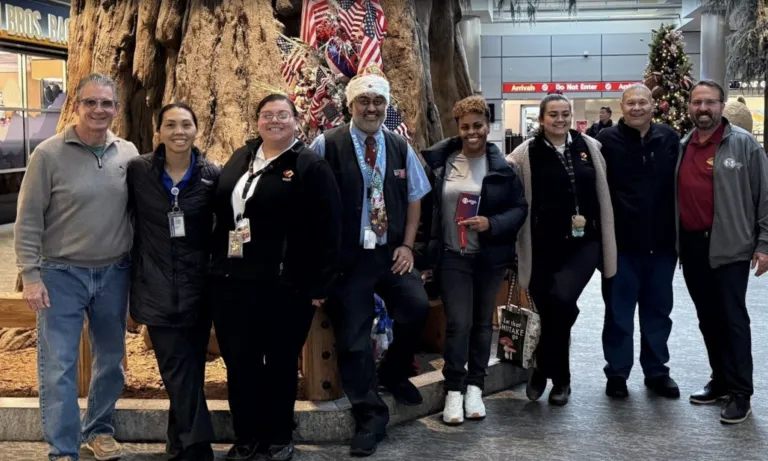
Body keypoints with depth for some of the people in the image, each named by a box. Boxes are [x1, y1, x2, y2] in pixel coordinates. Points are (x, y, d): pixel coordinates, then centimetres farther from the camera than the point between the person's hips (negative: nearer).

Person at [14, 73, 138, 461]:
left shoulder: (128, 154, 2)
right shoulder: (49, 154, -9)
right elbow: (28, 220, -7)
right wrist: (30, 275, -11)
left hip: (114, 274, 4)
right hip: (61, 274, -4)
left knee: (111, 359, 15)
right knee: (58, 366, -1)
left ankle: (99, 430, 34)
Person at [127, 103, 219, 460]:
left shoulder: (212, 175, -1)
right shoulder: (138, 171, -2)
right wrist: (133, 263, 5)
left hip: (197, 287, 1)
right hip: (157, 287, -1)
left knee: (190, 369, 8)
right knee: (179, 369, -4)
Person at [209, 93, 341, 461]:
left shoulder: (311, 166, -5)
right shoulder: (240, 158, 13)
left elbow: (327, 229, -10)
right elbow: (220, 210, 18)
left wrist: (320, 283, -13)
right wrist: (216, 263, 13)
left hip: (284, 285, -5)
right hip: (232, 281, 5)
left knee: (281, 363, 8)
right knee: (238, 362, 10)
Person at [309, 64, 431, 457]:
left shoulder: (400, 147, 9)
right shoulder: (326, 145, -5)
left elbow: (414, 197, 13)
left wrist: (407, 245, 2)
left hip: (391, 253, 3)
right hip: (346, 258, -3)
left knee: (417, 306, -18)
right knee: (353, 337, 0)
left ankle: (394, 373, 12)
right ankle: (370, 417, 17)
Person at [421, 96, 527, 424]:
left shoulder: (501, 165, -3)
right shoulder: (441, 160, -2)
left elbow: (520, 207, -2)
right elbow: (427, 206, 4)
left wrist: (492, 224, -16)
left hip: (490, 257, 1)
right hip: (452, 256, -1)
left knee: (483, 322, 11)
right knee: (458, 323, -6)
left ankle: (475, 387, 25)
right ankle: (454, 390, 9)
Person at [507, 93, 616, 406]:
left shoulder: (589, 146, 7)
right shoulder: (527, 152, -1)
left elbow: (603, 194, 13)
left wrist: (606, 239, 12)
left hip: (583, 243, 1)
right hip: (544, 246, 0)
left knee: (563, 300, -21)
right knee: (549, 312, 6)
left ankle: (543, 369, 2)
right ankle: (561, 380, 30)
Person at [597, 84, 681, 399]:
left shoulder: (669, 138, 4)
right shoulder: (607, 140, -5)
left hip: (661, 243, 3)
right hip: (621, 244, -3)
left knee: (658, 311, 14)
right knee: (618, 312, 8)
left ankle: (657, 372, 27)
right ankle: (617, 373, 21)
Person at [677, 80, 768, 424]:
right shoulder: (681, 148, 11)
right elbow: (672, 196, 14)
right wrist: (674, 239, 9)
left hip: (730, 246, -5)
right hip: (692, 246, 5)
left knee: (732, 318, -2)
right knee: (708, 319, 13)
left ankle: (740, 392, 6)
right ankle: (721, 381, 26)